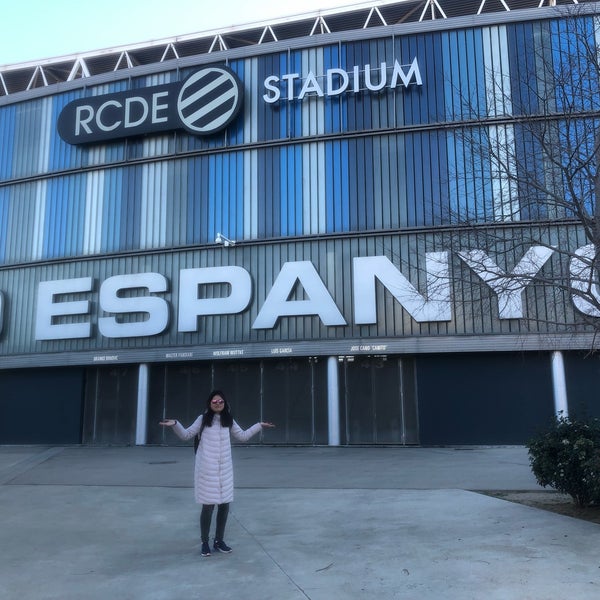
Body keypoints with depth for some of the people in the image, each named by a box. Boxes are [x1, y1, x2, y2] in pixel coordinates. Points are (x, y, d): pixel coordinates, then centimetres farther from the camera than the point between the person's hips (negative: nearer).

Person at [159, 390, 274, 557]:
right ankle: (205, 543, 19)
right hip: (207, 469, -4)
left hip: (224, 469, 4)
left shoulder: (228, 420, 6)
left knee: (225, 504, 8)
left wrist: (259, 426, 15)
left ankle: (219, 541, 26)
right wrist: (175, 424, -20)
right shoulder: (203, 419, -4)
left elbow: (243, 436, 18)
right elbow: (186, 435, -3)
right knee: (208, 506, 0)